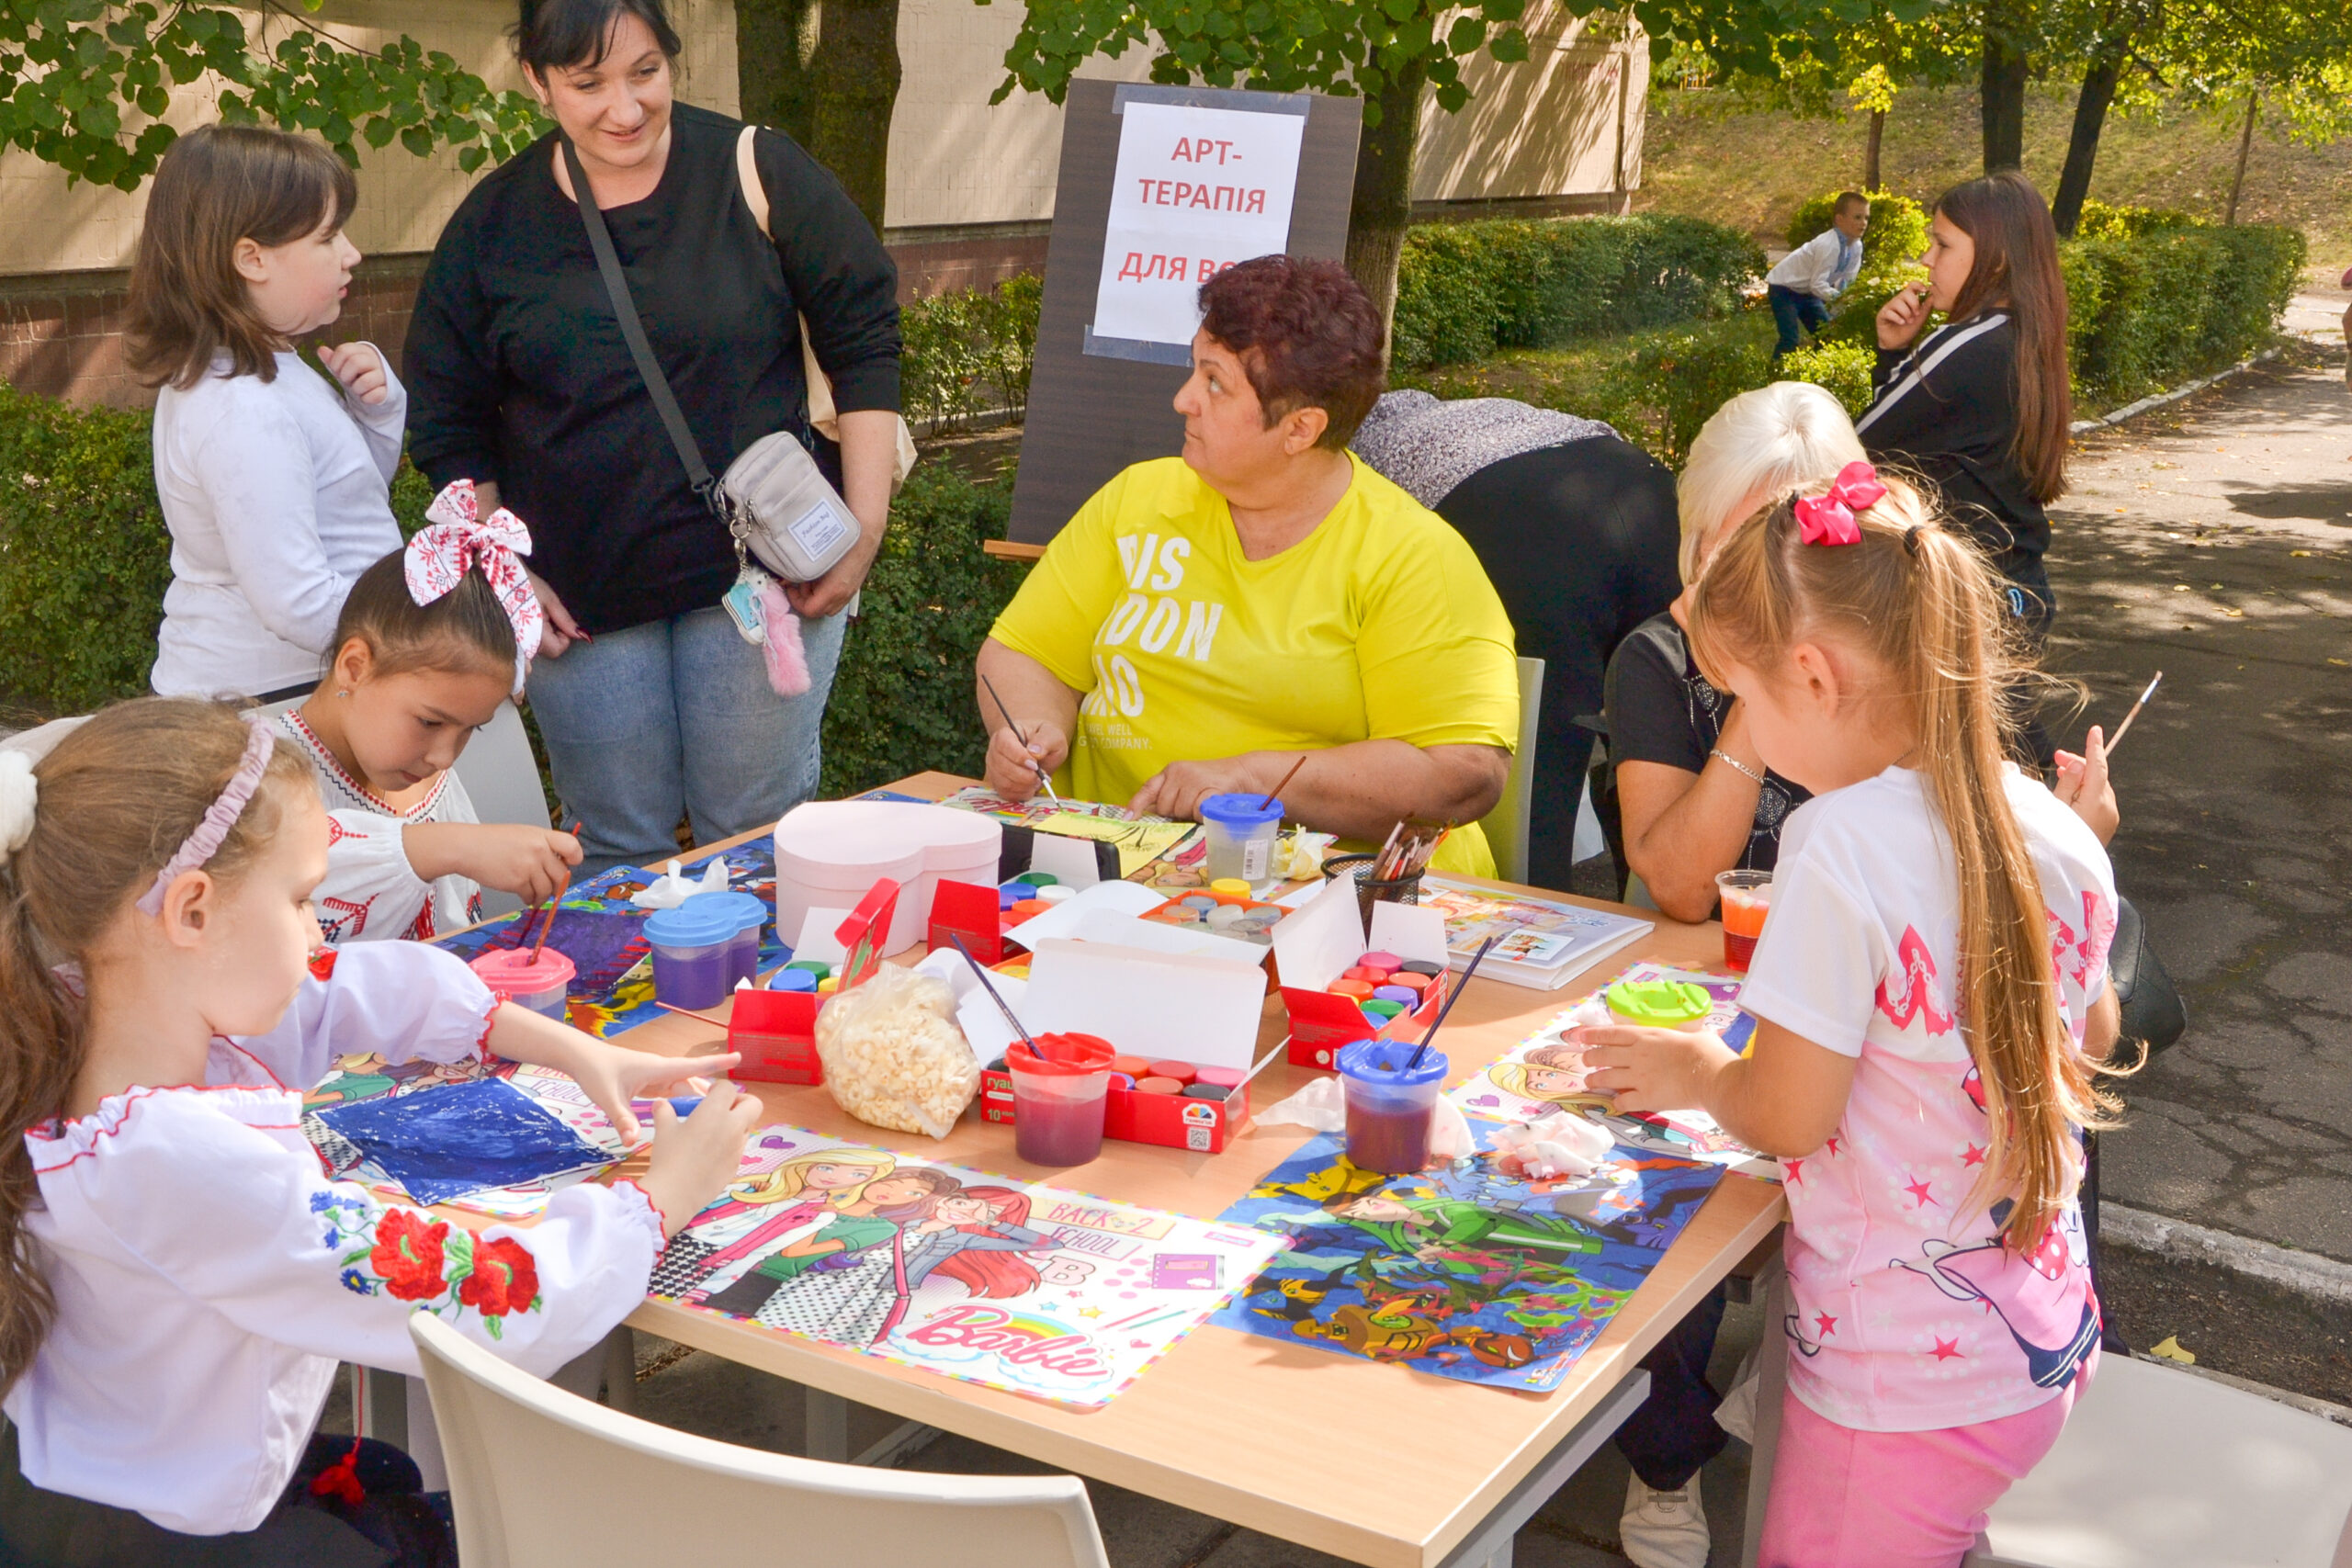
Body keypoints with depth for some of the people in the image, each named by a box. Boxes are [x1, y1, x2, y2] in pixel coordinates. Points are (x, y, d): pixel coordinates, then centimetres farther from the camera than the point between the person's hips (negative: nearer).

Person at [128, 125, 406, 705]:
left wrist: (375, 403, 0)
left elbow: (364, 481, 20)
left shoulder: (254, 371, 6)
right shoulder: (244, 414, -25)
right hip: (273, 697, -10)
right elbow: (301, 607, -29)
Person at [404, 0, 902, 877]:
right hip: (578, 599, 2)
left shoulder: (756, 173, -4)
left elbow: (863, 344, -2)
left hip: (762, 569, -2)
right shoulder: (492, 227, 2)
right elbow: (449, 424, 9)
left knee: (758, 836, 5)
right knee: (616, 848, 8)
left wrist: (866, 526, -7)